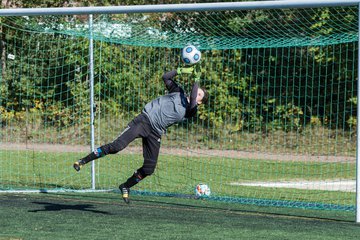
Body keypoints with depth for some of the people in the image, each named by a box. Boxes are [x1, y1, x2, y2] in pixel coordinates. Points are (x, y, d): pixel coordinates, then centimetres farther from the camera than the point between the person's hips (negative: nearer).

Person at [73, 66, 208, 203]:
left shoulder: (190, 111, 3)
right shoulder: (178, 92, 10)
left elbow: (192, 103, -18)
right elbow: (165, 77, 11)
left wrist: (196, 81, -13)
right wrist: (180, 71, -2)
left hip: (155, 133, 2)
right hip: (144, 119, -2)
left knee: (149, 168, -4)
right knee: (117, 145, -19)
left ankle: (125, 187, 22)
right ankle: (84, 161, -10)